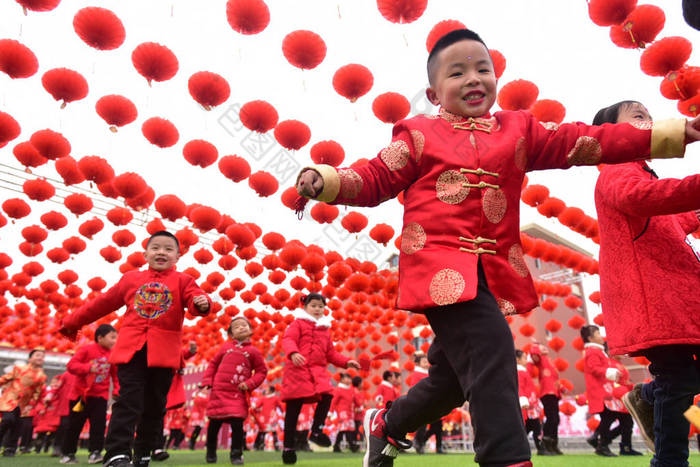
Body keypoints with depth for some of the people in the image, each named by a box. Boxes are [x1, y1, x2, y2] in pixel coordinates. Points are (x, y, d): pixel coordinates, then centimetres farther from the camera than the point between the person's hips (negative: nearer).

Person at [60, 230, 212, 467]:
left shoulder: (182, 281, 7)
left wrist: (202, 303, -35)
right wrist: (72, 323, 29)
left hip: (163, 352, -1)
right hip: (131, 349, 1)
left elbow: (194, 299, -10)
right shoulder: (131, 279, 14)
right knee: (129, 401, -7)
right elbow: (103, 303, 22)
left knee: (154, 405, 7)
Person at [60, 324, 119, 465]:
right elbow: (71, 365, -13)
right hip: (80, 394, -2)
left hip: (100, 395, 2)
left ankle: (95, 452, 2)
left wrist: (117, 390, -7)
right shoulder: (87, 349, -9)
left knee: (99, 423, -6)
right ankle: (68, 453, 24)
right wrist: (88, 368, -27)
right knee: (74, 425, 9)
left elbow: (116, 374, 6)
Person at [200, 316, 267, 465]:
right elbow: (213, 364, 13)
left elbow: (262, 371, 3)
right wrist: (207, 381, 3)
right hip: (219, 392, 2)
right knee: (214, 423, 10)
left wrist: (249, 384, -9)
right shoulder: (226, 347, 6)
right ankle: (210, 453, 30)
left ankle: (236, 455, 8)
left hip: (238, 395, -2)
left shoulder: (253, 351, 1)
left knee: (237, 423, -9)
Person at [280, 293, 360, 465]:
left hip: (319, 371, 4)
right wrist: (293, 353, -34)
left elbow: (331, 353, 21)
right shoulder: (298, 323, 5)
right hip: (298, 369, -4)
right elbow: (288, 339, -13)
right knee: (293, 408, -1)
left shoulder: (325, 329, 19)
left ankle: (317, 431, 1)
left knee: (327, 396, -20)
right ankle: (288, 447, 11)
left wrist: (346, 362, 6)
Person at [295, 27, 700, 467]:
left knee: (453, 373, 16)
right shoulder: (419, 134, 5)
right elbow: (375, 180, 2)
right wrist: (323, 180, -15)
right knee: (492, 350, -23)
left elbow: (579, 141, 6)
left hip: (493, 273, 5)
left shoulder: (519, 130, 13)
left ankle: (387, 425, 41)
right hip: (442, 265, -5)